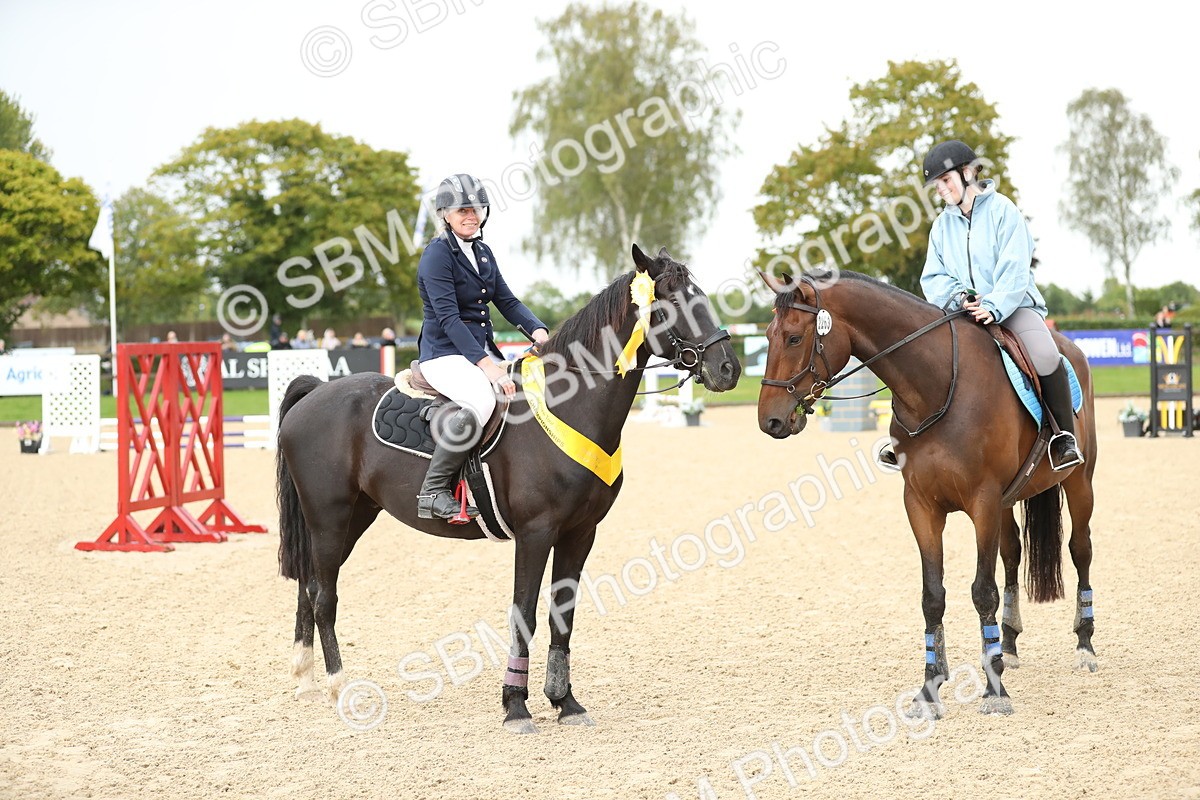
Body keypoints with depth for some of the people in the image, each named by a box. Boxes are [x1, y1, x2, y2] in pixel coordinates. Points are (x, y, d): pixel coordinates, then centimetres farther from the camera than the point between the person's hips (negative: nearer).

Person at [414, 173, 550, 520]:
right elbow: (449, 318, -19)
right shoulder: (437, 254, -11)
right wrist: (487, 366, -28)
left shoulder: (483, 253, 15)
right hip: (445, 354, -9)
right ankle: (432, 492, -31)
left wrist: (537, 330, -10)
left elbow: (507, 301, 12)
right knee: (481, 400, -36)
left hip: (483, 351, 9)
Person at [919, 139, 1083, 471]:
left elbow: (1014, 269, -12)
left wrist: (993, 307, -27)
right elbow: (933, 278, 5)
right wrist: (957, 296, -16)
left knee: (1045, 357, -32)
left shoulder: (1002, 210, -3)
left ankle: (1065, 436, -17)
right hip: (961, 312, 5)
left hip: (1012, 308, -5)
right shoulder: (943, 224, 12)